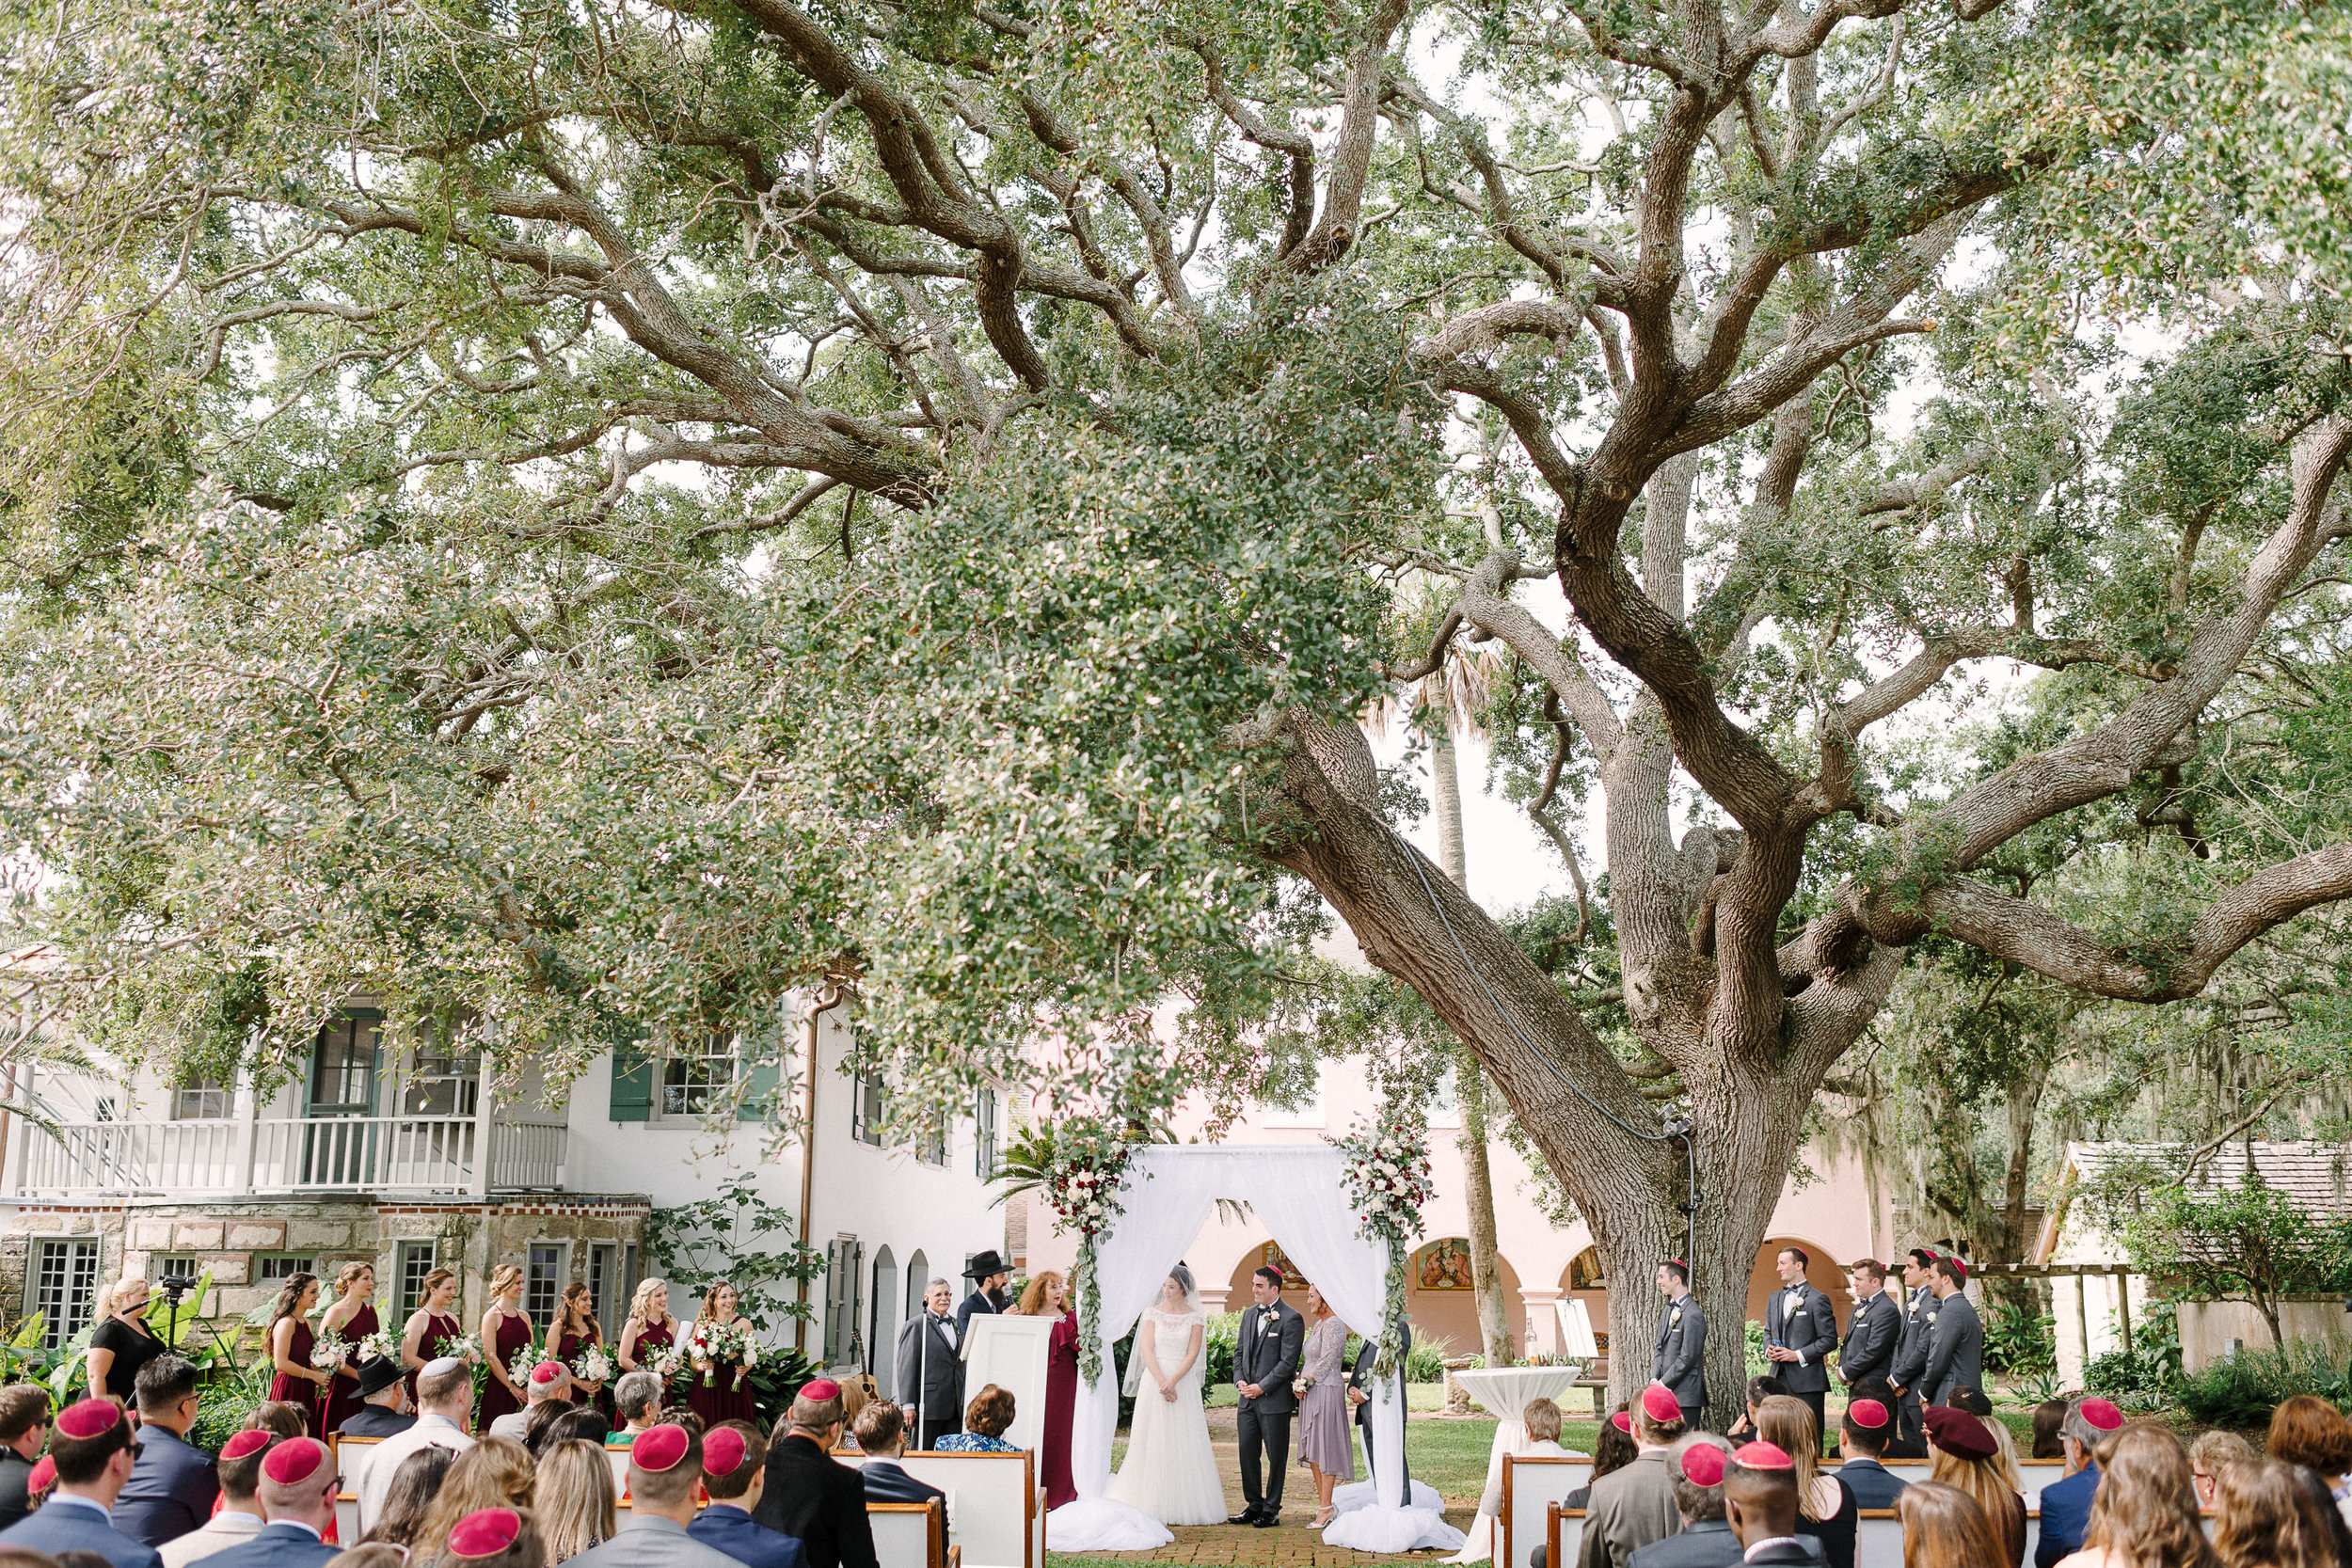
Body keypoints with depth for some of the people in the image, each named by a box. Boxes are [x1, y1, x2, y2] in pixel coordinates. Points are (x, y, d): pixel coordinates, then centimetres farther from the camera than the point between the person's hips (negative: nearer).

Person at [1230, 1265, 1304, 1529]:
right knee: (1247, 1454, 10)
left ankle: (1271, 1510, 13)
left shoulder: (1291, 1319, -11)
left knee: (1276, 1457, 4)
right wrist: (1239, 1380, 1)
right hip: (1248, 1399, 7)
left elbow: (1288, 1362, -14)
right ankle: (1254, 1505, 22)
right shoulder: (1249, 1314, 12)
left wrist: (1261, 1387, -15)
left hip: (1275, 1400, -7)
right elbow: (1239, 1351, 17)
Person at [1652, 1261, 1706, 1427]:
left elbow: (1687, 1358, -16)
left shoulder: (1693, 1315, -14)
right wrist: (1654, 1379, 2)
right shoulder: (1667, 1310, 15)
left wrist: (1662, 1383, -12)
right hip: (1667, 1394, 8)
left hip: (1685, 1395, -8)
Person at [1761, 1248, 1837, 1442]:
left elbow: (1829, 1340, -8)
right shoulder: (1774, 1298, 17)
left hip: (1806, 1379, -6)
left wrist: (1798, 1355, -14)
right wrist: (1768, 1350, 2)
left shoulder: (1817, 1300, -5)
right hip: (1779, 1377, 6)